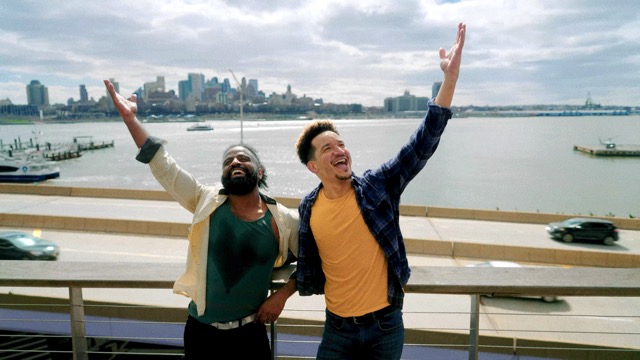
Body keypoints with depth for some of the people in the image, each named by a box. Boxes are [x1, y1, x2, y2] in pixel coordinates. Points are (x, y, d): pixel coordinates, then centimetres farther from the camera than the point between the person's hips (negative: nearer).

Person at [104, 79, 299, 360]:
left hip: (250, 334, -1)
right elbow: (163, 166, -9)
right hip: (201, 330, 2)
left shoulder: (283, 220, -8)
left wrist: (282, 295, -6)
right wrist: (129, 117, -13)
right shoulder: (207, 202, -5)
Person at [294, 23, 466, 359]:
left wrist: (450, 79, -28)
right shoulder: (308, 207, -7)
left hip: (386, 323, 0)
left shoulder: (378, 184, -13)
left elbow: (422, 144, -22)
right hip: (338, 327, 1)